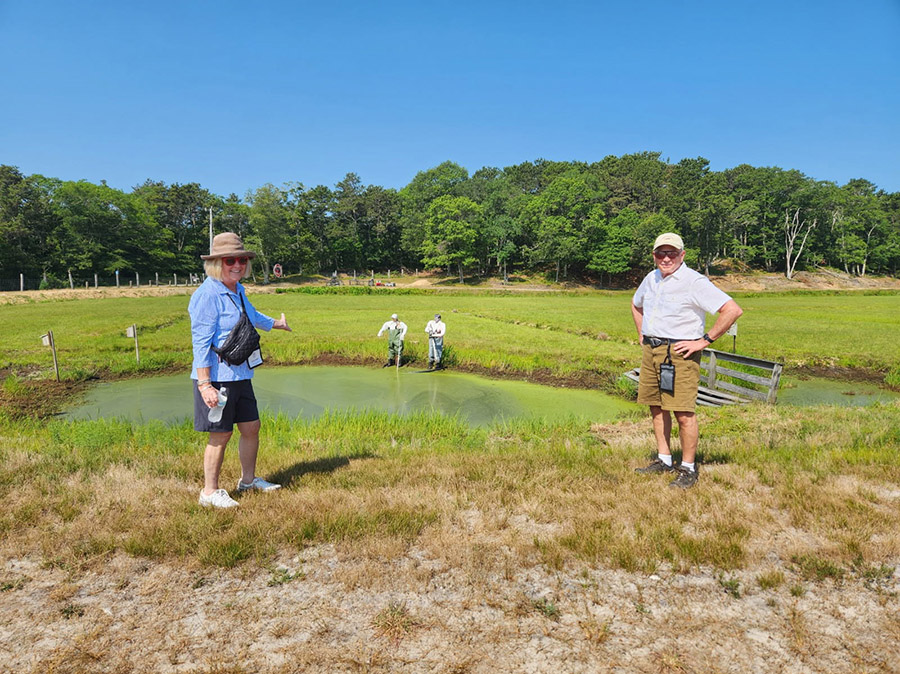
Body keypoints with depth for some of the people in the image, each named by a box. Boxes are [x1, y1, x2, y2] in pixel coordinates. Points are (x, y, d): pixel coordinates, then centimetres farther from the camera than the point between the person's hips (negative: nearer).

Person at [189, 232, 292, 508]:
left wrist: (277, 324, 52)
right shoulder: (207, 295, -16)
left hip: (240, 376, 9)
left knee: (251, 427, 14)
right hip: (216, 378, -9)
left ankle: (248, 479, 32)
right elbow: (201, 342, -19)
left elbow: (252, 315, 34)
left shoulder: (238, 291, 11)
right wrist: (204, 384, -24)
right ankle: (210, 492, 16)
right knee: (221, 434, 0)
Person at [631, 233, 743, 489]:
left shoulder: (694, 282, -11)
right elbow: (636, 304, 34)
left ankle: (688, 469, 5)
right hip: (650, 350, 8)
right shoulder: (651, 279, 12)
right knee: (656, 408, 12)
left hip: (679, 353, -7)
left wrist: (704, 341, -16)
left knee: (683, 412, -7)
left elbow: (733, 310, -18)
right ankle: (664, 461, 24)